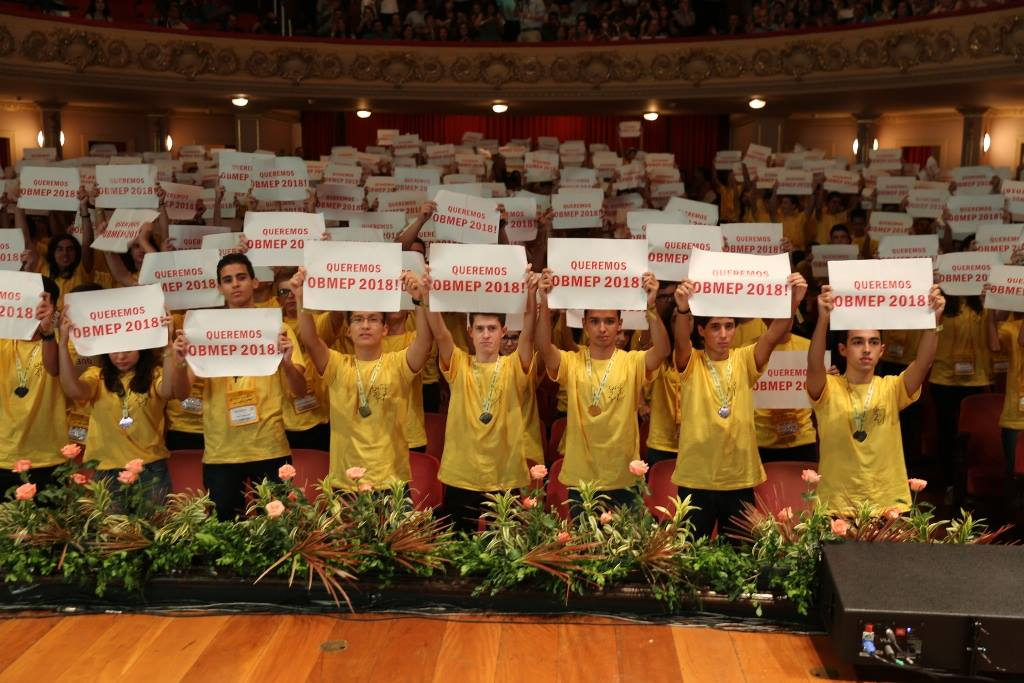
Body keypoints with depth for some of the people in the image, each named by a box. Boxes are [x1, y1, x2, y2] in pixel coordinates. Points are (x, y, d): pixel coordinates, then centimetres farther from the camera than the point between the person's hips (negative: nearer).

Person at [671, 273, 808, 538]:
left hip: (739, 479, 2)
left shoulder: (745, 360, 2)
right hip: (695, 480, -2)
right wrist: (683, 309, -44)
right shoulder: (690, 363, -3)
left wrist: (792, 303, -32)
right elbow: (681, 342, -24)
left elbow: (774, 336, -14)